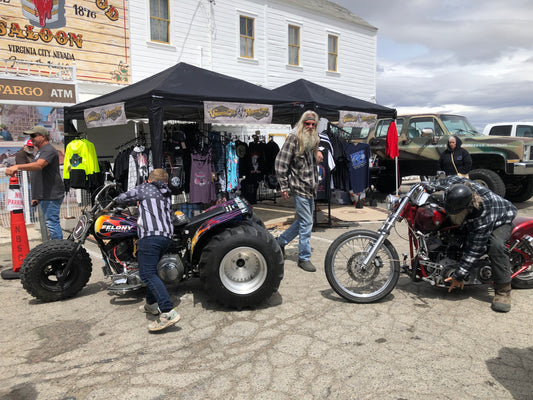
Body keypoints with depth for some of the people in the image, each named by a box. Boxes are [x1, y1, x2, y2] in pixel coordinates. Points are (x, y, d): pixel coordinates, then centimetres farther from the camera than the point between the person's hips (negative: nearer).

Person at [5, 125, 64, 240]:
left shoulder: (49, 150, -11)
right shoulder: (39, 151, 22)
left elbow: (39, 165, -31)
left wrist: (17, 167, -38)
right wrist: (36, 196, 22)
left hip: (52, 195, -11)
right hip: (44, 196, 11)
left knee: (52, 223, -12)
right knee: (51, 222, 14)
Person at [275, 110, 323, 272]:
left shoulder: (313, 139, 13)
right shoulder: (294, 138, -11)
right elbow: (280, 162, -14)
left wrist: (318, 152, 9)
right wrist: (283, 186, -15)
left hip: (310, 188, 8)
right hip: (299, 187, -8)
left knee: (303, 221, 16)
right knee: (306, 222, -4)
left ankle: (281, 241, 34)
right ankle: (304, 258, 9)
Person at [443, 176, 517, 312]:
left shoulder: (483, 212, -45)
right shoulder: (452, 185, -30)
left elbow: (475, 248, -41)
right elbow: (451, 179, 0)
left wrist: (459, 275, -37)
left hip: (500, 220, -7)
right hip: (472, 222, 7)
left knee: (495, 245, -36)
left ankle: (503, 291, -26)